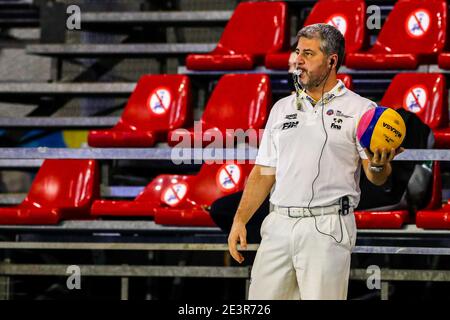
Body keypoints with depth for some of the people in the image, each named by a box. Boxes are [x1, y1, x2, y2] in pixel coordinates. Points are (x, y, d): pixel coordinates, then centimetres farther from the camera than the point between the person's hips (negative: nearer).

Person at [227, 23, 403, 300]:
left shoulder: (360, 109, 2)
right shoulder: (282, 109, 17)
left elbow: (377, 178, -3)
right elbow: (263, 173, 18)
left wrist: (379, 165, -27)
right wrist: (240, 220, 9)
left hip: (328, 227, -5)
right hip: (279, 225, 5)